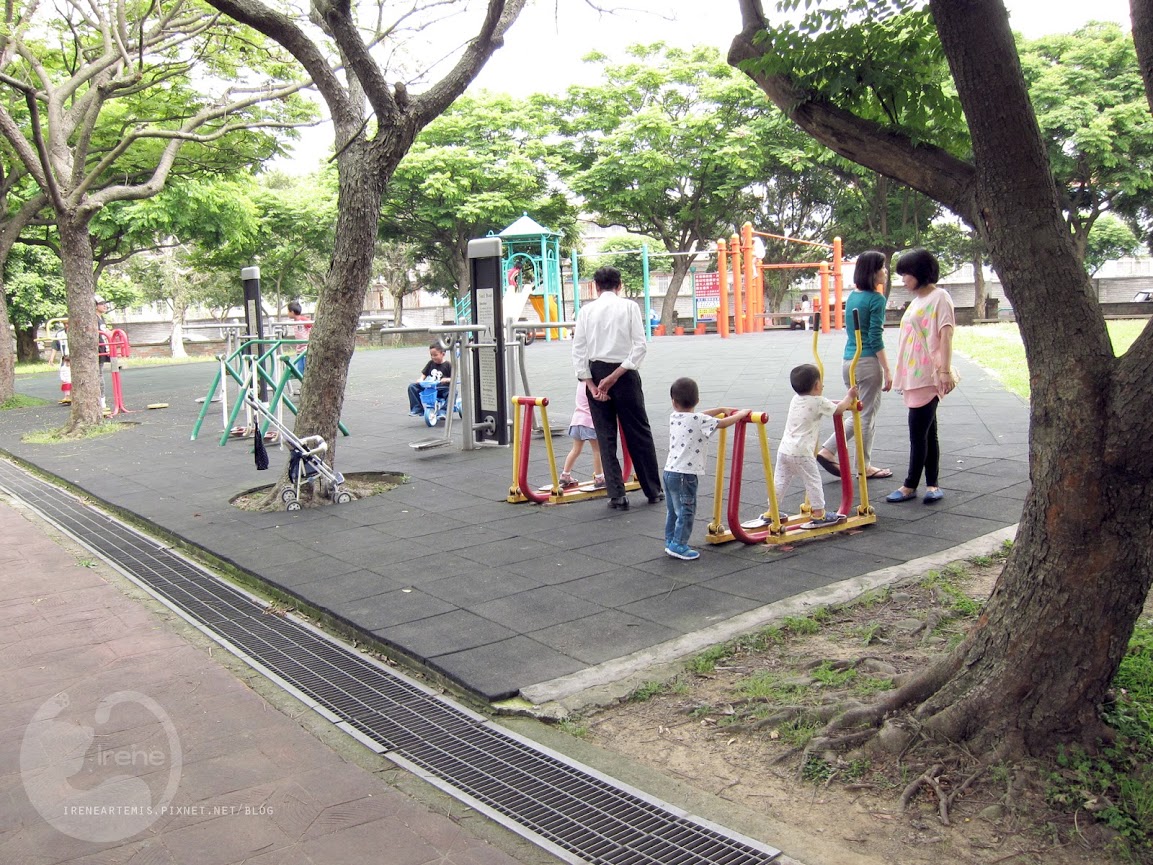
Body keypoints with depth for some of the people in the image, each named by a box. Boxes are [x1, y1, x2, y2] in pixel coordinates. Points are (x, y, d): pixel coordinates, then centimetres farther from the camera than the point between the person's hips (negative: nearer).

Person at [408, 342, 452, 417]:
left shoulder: (448, 364, -1)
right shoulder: (431, 363, 13)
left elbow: (453, 378, -7)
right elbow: (424, 374, 18)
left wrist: (447, 379, -27)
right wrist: (420, 379, -3)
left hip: (442, 388, -5)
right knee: (412, 387, -8)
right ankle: (417, 409, -13)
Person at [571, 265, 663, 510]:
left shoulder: (586, 310, 2)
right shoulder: (629, 306, -1)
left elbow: (578, 350, -4)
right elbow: (640, 345, -10)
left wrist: (590, 384, -6)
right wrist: (615, 376, -12)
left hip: (595, 373, 1)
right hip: (624, 373, -1)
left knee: (605, 436, 6)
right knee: (639, 433, 8)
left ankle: (616, 495, 4)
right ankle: (653, 490, 16)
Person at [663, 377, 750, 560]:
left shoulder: (674, 417, 10)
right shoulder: (698, 420, -13)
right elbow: (723, 423, -9)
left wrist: (722, 409, 27)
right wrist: (740, 414, 8)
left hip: (670, 470, 8)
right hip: (685, 474, -8)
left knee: (673, 511, 17)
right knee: (686, 511, 0)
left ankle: (670, 542, 23)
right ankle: (678, 545, 2)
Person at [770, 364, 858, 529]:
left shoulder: (796, 399, 16)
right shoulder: (819, 402, -7)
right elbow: (839, 409, 9)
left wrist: (845, 403, 38)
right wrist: (849, 397, 26)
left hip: (784, 449, 7)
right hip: (801, 453, -7)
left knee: (780, 481, 13)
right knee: (813, 481, 5)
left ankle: (772, 512, 19)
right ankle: (818, 514, 9)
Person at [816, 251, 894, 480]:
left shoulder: (852, 296, 11)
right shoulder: (876, 299, -12)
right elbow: (875, 339, -15)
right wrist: (887, 370, -12)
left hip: (848, 362, 8)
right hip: (868, 363, -8)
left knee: (860, 414, 19)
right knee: (867, 416, 4)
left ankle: (827, 450, 11)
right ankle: (864, 467, 14)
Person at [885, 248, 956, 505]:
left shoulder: (939, 297, -7)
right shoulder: (917, 300, 19)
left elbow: (945, 334, -15)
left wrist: (945, 370, -22)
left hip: (928, 376, -9)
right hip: (914, 377, 9)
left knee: (918, 433, -4)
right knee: (927, 433, 11)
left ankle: (910, 485, 4)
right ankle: (931, 484, 15)